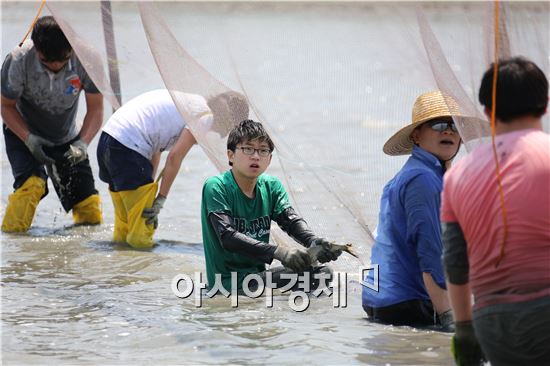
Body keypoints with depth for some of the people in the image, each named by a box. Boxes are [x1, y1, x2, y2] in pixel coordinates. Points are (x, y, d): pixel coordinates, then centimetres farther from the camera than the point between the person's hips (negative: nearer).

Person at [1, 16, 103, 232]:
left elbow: (96, 108, -17)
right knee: (31, 183, -31)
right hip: (23, 133, -2)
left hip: (66, 138, 2)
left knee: (91, 215, 2)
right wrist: (29, 139, -29)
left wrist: (83, 143, -32)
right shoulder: (18, 61, -29)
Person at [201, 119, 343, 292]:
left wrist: (313, 241, -30)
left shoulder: (271, 186, 9)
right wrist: (278, 252, -37)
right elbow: (227, 237, -25)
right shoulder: (216, 187, -12)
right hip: (227, 283, -8)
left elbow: (291, 220, -6)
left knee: (323, 272, -8)